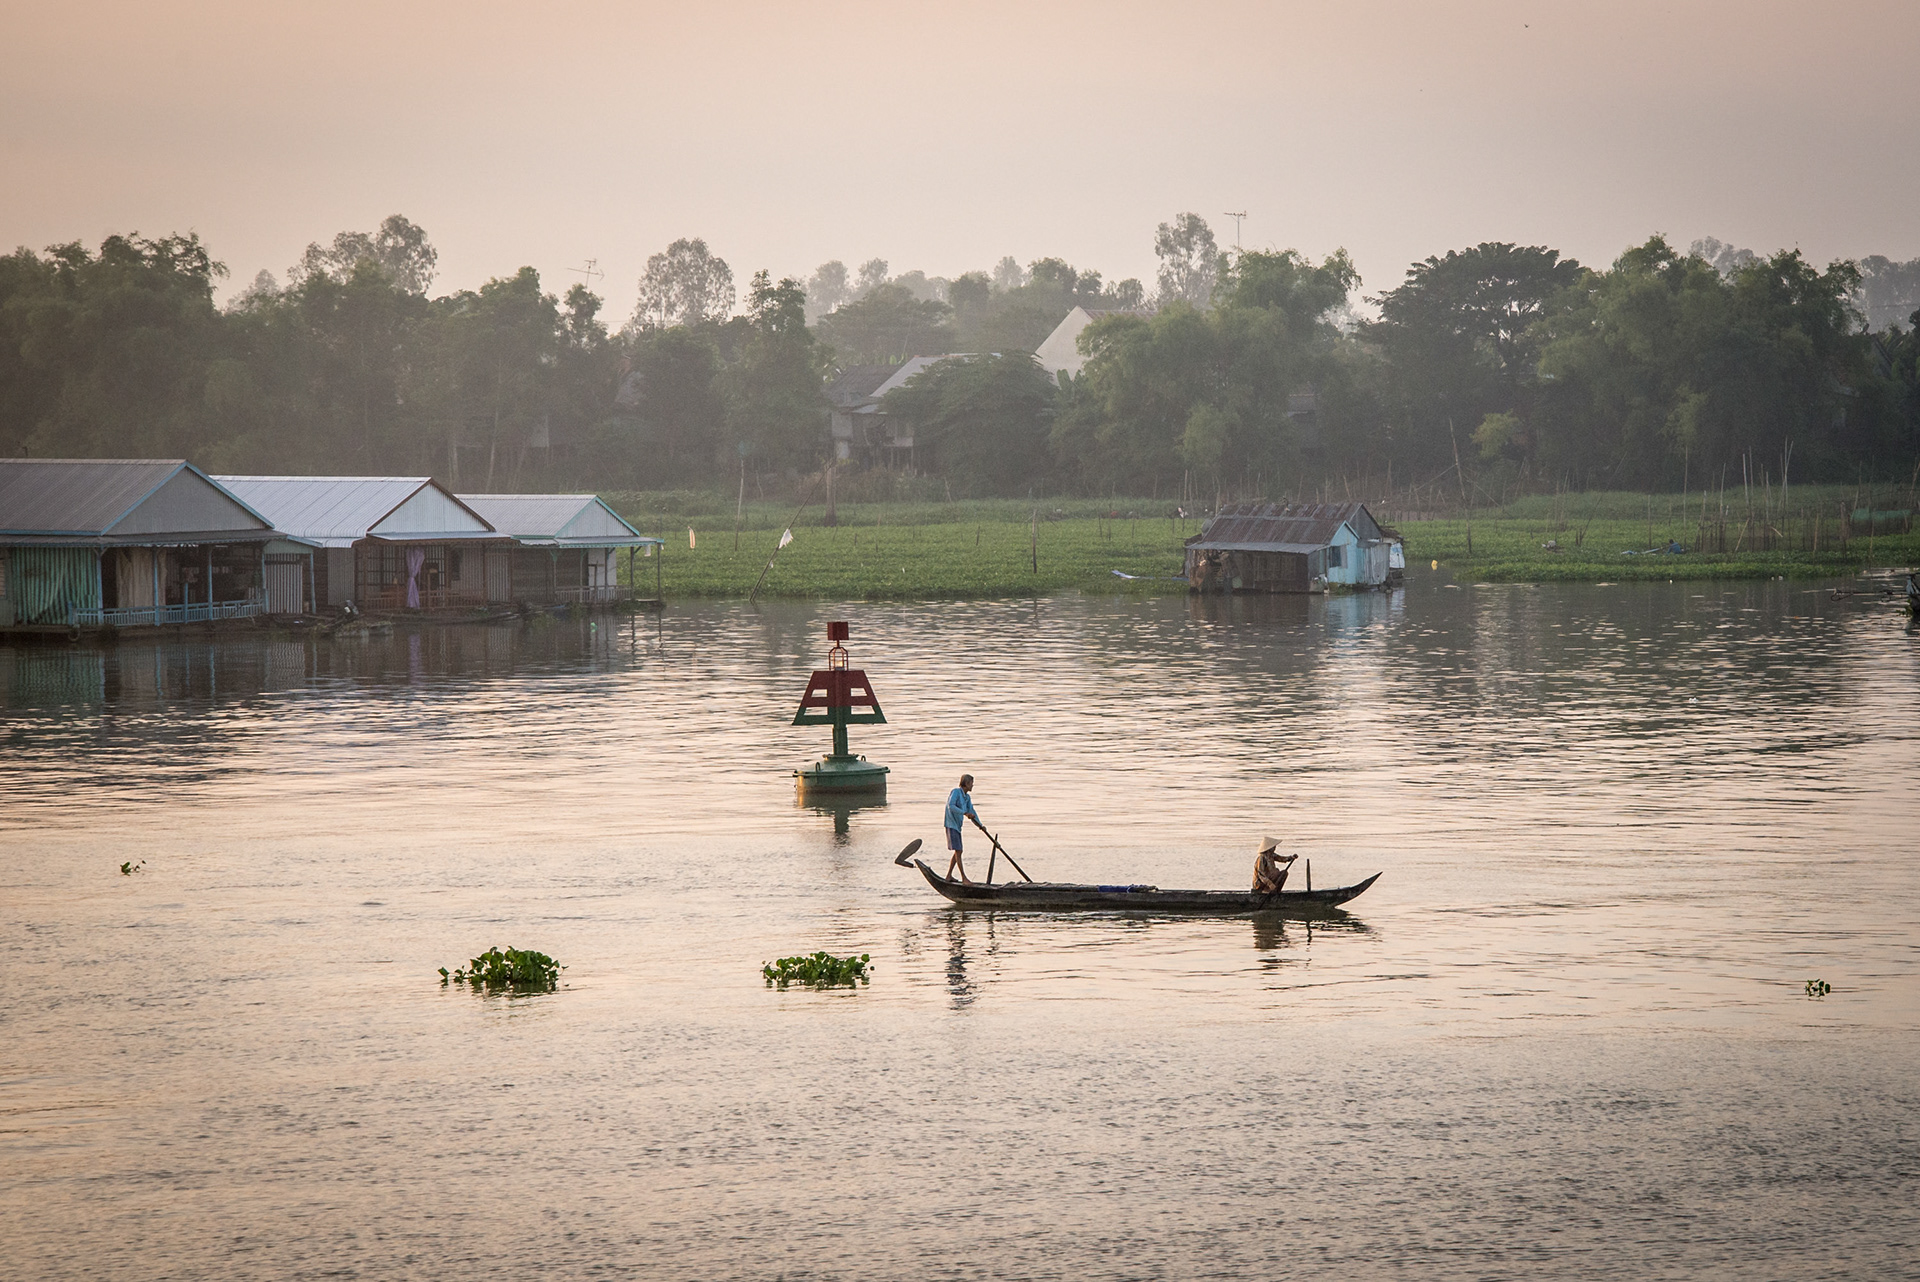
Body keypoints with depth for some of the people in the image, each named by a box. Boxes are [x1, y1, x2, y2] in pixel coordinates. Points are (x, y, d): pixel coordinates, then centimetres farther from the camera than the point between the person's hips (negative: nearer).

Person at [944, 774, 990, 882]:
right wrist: (964, 813, -34)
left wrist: (980, 825, -1)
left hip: (957, 826, 10)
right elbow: (951, 806, -25)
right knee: (958, 851, -11)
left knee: (958, 852, 12)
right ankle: (964, 877, -14)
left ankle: (949, 876, 19)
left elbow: (972, 812, 12)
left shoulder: (967, 798, 14)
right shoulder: (956, 792, -11)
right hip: (951, 825, -9)